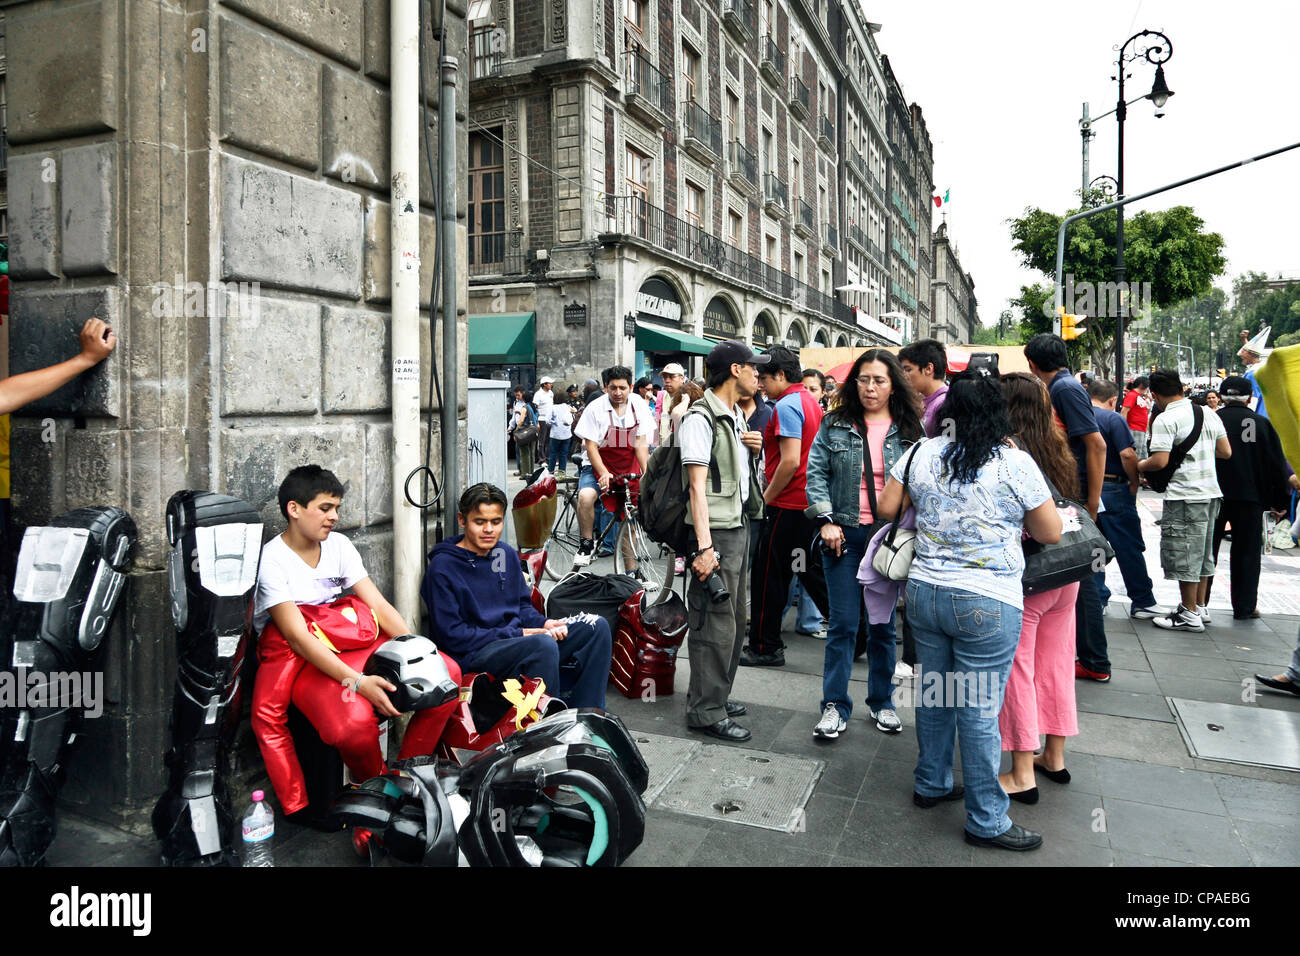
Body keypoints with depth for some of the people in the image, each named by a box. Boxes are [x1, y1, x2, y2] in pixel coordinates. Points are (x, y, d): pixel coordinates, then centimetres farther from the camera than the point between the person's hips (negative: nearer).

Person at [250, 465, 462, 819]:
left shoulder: (338, 545, 11)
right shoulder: (271, 561, -9)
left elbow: (379, 606, 4)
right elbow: (298, 636, -19)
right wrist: (356, 682, -31)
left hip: (354, 645, 6)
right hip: (304, 660, -6)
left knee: (447, 673, -16)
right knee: (354, 721, -37)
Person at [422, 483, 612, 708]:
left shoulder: (507, 554, 13)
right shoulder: (442, 567, -9)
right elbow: (452, 635, -13)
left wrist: (543, 622, -2)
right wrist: (516, 634, -15)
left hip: (517, 639, 8)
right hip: (473, 655, -8)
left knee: (596, 626, -5)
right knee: (543, 644, -36)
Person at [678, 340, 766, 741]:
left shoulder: (734, 416, 16)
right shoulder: (701, 418, -13)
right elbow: (697, 486, -20)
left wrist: (753, 448, 7)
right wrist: (704, 546, -26)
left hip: (739, 527, 10)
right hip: (716, 532, -10)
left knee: (734, 619, 17)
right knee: (715, 625, -5)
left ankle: (716, 695, 30)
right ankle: (706, 712, 5)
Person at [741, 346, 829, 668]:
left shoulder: (786, 406, -15)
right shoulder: (811, 402, 14)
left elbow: (790, 461, -24)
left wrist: (767, 496, -12)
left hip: (787, 505, -9)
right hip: (810, 503, 9)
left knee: (767, 576, 2)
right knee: (814, 572, 16)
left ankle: (765, 648, 11)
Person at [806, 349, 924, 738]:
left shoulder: (910, 430, 4)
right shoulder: (835, 425, 2)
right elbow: (816, 473, 0)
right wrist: (827, 521, -9)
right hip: (844, 534, -1)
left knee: (882, 624, 12)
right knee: (843, 623, 0)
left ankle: (882, 702, 27)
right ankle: (835, 707, 10)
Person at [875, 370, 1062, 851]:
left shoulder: (923, 453, -1)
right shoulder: (1016, 464, -11)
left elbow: (886, 507, 9)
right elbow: (1051, 533, -3)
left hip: (924, 592, 5)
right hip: (986, 604, -4)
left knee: (934, 695, 19)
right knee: (979, 712, 3)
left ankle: (931, 784, 35)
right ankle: (986, 820, 17)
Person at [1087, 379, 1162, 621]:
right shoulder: (1113, 418, -10)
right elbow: (1127, 455, -18)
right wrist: (1135, 484, -5)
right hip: (1112, 490, -5)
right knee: (1129, 548, 2)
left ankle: (1096, 599, 14)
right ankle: (1142, 602, 8)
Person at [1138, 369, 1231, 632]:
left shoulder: (1165, 419, -14)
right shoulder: (1208, 413, 9)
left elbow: (1160, 461, -21)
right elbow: (1226, 452, 11)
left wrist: (1137, 465, -2)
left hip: (1184, 496, -8)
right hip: (1211, 491, 8)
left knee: (1183, 553, 0)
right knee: (1203, 551, 17)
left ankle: (1189, 615, 5)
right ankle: (1200, 607, 27)